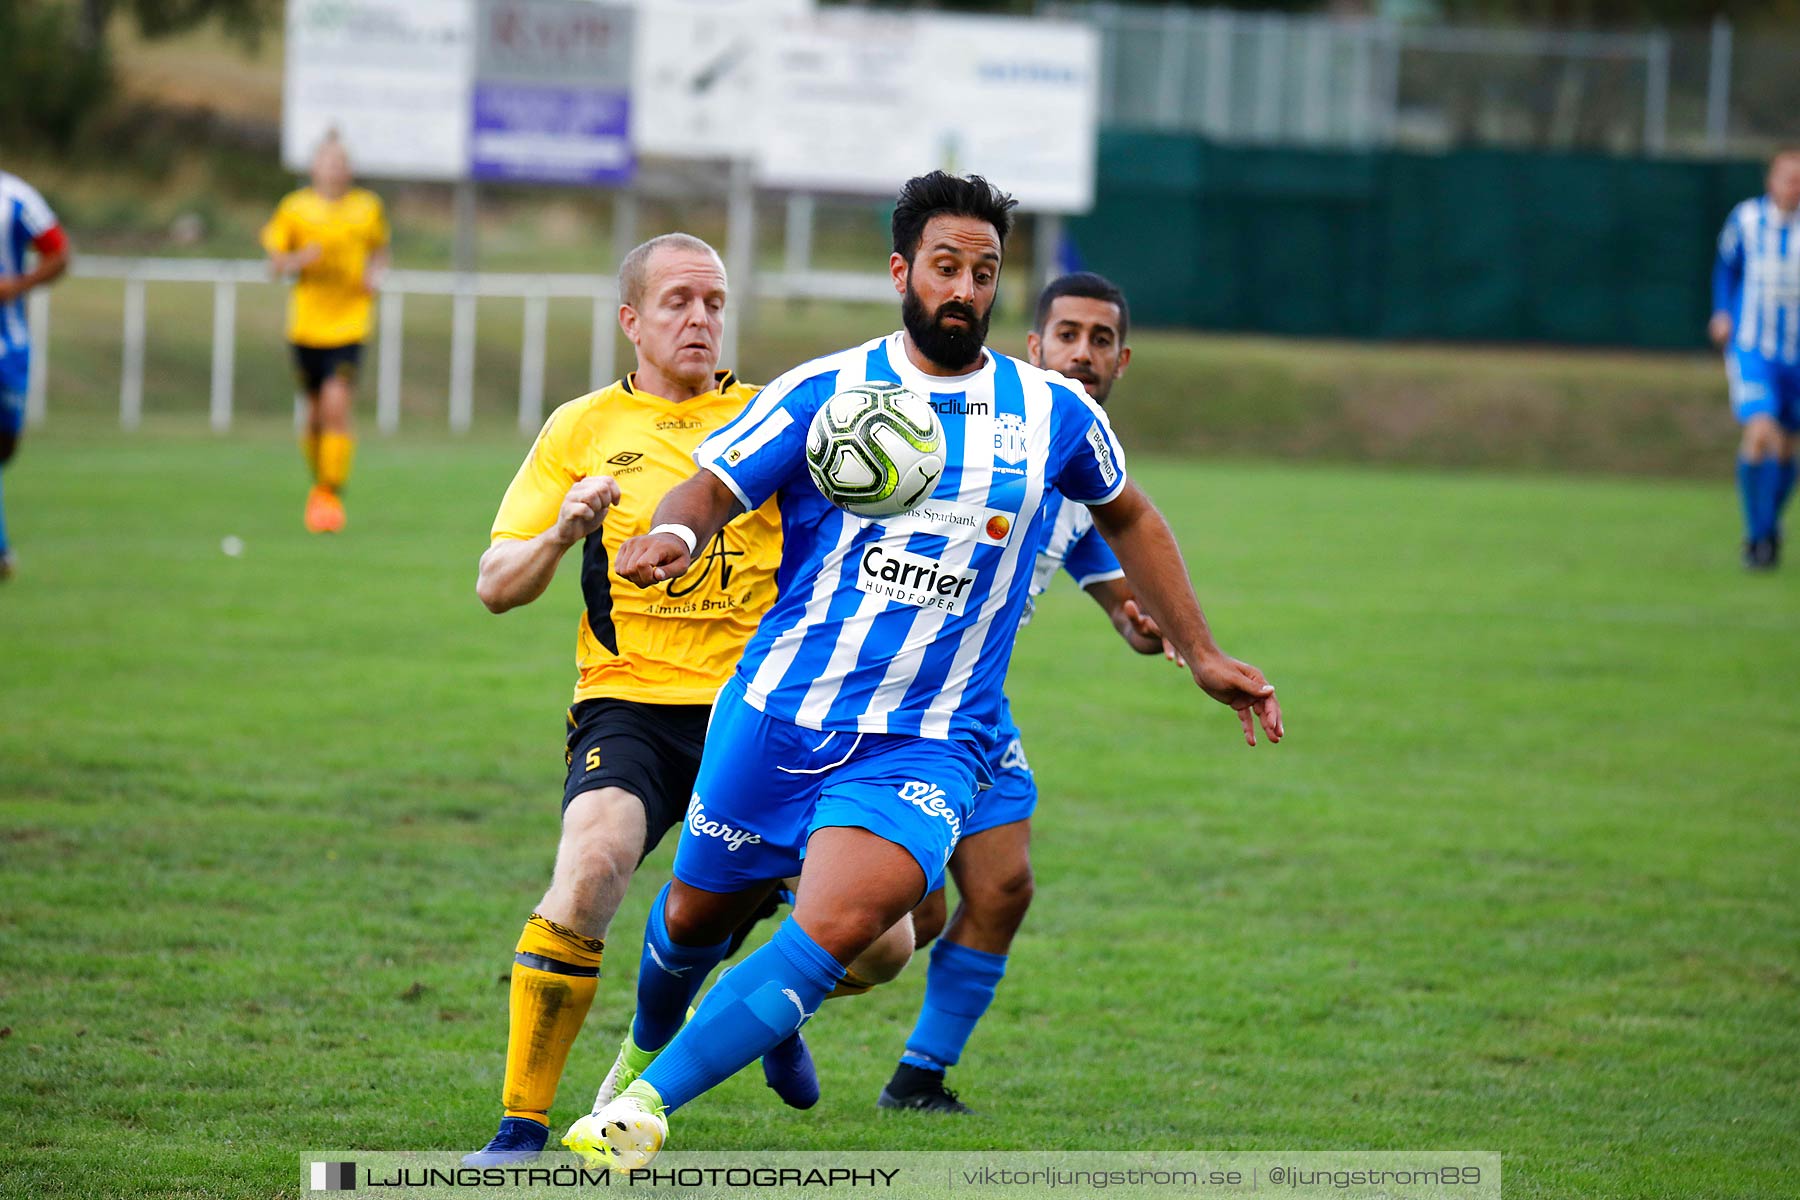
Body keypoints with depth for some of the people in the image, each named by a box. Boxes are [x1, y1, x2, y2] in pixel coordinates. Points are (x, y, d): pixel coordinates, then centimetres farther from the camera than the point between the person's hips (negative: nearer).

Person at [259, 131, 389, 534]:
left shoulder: (368, 207, 5)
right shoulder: (295, 208, 1)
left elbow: (380, 250, 21)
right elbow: (275, 262, 6)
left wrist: (376, 274, 1)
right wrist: (301, 259, -14)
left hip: (349, 323, -1)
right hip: (307, 323, 1)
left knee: (337, 403, -16)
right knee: (316, 413, 8)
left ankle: (331, 493, -10)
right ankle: (319, 483, 31)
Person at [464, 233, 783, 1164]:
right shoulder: (583, 430, 8)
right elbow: (496, 587, 6)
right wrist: (562, 534, -13)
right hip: (630, 706, -2)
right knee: (588, 870, -31)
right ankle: (522, 1123, -18)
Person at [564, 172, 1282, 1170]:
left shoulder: (1053, 414, 4)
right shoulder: (824, 392, -2)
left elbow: (1127, 516, 21)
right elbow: (712, 484, -8)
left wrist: (1200, 654, 22)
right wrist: (674, 533, -32)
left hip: (927, 743, 0)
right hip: (775, 715, 1)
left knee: (837, 929, -25)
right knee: (698, 916, 15)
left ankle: (647, 1104, -22)